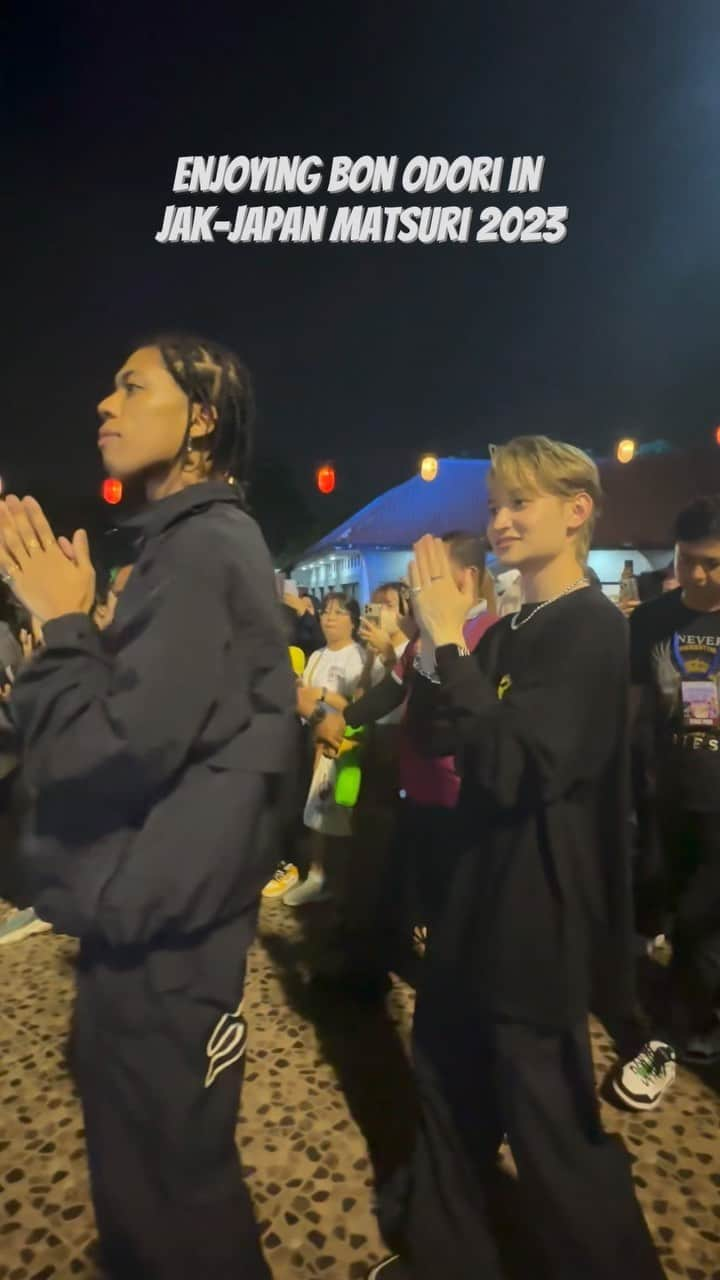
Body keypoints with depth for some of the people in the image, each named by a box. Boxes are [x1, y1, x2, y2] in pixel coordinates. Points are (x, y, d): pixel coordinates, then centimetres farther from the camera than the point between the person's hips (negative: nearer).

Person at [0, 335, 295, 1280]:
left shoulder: (206, 550, -20)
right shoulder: (188, 545, 11)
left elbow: (104, 754, -26)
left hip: (156, 929, -9)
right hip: (146, 911, 9)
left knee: (167, 1198, 13)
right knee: (150, 1175, 28)